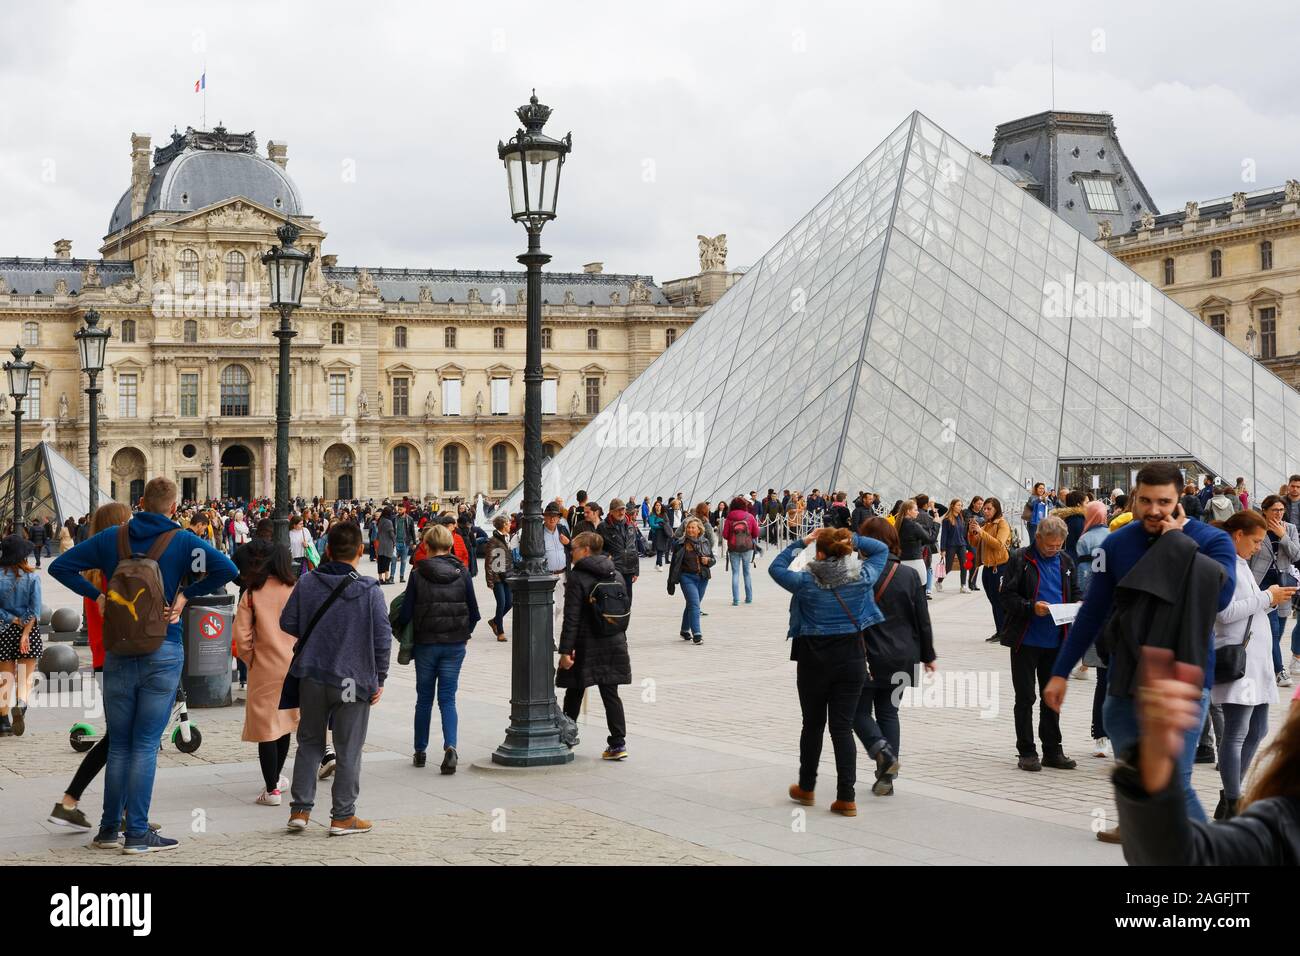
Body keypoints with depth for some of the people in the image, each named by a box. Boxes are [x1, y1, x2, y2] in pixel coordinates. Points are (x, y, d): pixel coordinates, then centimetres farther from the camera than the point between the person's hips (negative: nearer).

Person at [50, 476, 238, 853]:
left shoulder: (112, 537, 5)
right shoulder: (182, 541, -4)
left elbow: (60, 567, 4)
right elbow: (227, 569, -15)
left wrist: (98, 595, 4)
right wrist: (185, 595, -6)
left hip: (118, 653, 3)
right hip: (163, 653, -3)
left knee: (118, 744, 12)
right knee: (146, 744, 0)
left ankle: (109, 828, 16)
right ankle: (137, 833, 0)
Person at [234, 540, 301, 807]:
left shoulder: (252, 594, -9)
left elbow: (242, 636, -11)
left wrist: (250, 659, 6)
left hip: (264, 668, -4)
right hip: (294, 665, 4)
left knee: (266, 727, 3)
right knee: (285, 724, 20)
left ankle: (272, 789, 1)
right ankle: (276, 778, 36)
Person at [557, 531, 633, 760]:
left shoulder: (577, 578, -13)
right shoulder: (617, 575, 7)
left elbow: (571, 618, -17)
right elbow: (626, 609, 12)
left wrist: (565, 650, -16)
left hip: (586, 645, -5)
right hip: (614, 643, 5)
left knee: (574, 694, 10)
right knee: (610, 694, 6)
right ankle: (618, 743, 0)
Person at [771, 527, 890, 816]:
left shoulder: (807, 582, -11)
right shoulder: (863, 577, -6)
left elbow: (775, 567, 6)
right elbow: (882, 549, 12)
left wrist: (800, 543, 6)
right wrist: (851, 539, 4)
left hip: (814, 659, -1)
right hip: (852, 658, 1)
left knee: (813, 725, 14)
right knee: (843, 727, 2)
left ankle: (806, 788, 28)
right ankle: (847, 798, -1)